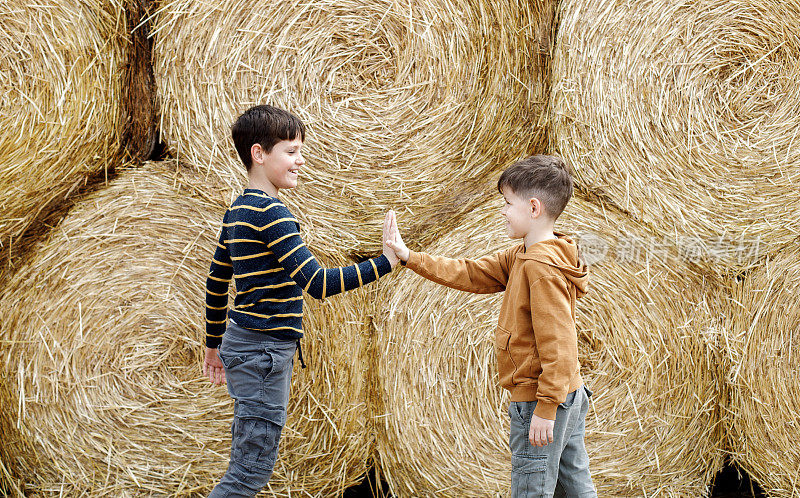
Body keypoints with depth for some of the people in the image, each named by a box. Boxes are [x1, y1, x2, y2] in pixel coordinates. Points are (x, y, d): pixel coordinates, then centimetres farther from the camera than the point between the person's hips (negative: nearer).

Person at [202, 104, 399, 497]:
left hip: (243, 344, 10)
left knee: (246, 464, 15)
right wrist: (386, 262, -21)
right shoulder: (270, 213, -18)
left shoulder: (238, 210, 12)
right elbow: (318, 284, -25)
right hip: (262, 350, -10)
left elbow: (216, 284, 20)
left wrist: (214, 345, 28)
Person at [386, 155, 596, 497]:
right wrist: (409, 257, 9)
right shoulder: (520, 257, 10)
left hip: (540, 402, -10)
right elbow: (471, 275, 14)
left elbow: (557, 344, -24)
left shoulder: (542, 267, -21)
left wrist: (545, 409, -24)